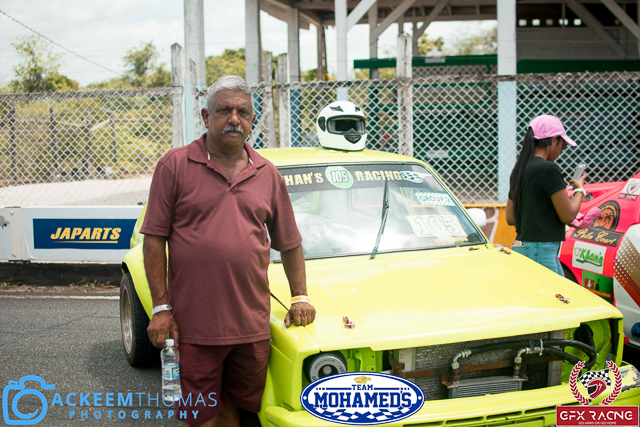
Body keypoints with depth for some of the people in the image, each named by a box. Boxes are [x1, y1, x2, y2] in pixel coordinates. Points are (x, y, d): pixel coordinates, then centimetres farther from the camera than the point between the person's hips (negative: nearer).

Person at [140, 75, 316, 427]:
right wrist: (161, 308, -8)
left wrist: (300, 297, 10)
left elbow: (289, 243, 17)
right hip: (193, 324, -3)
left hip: (252, 326, 3)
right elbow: (154, 239, -3)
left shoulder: (267, 174, 10)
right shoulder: (175, 165, -2)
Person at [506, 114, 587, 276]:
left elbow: (510, 218, 16)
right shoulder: (549, 169, -13)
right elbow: (568, 216, -9)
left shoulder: (519, 170, 13)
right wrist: (580, 189, 7)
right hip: (540, 252, -9)